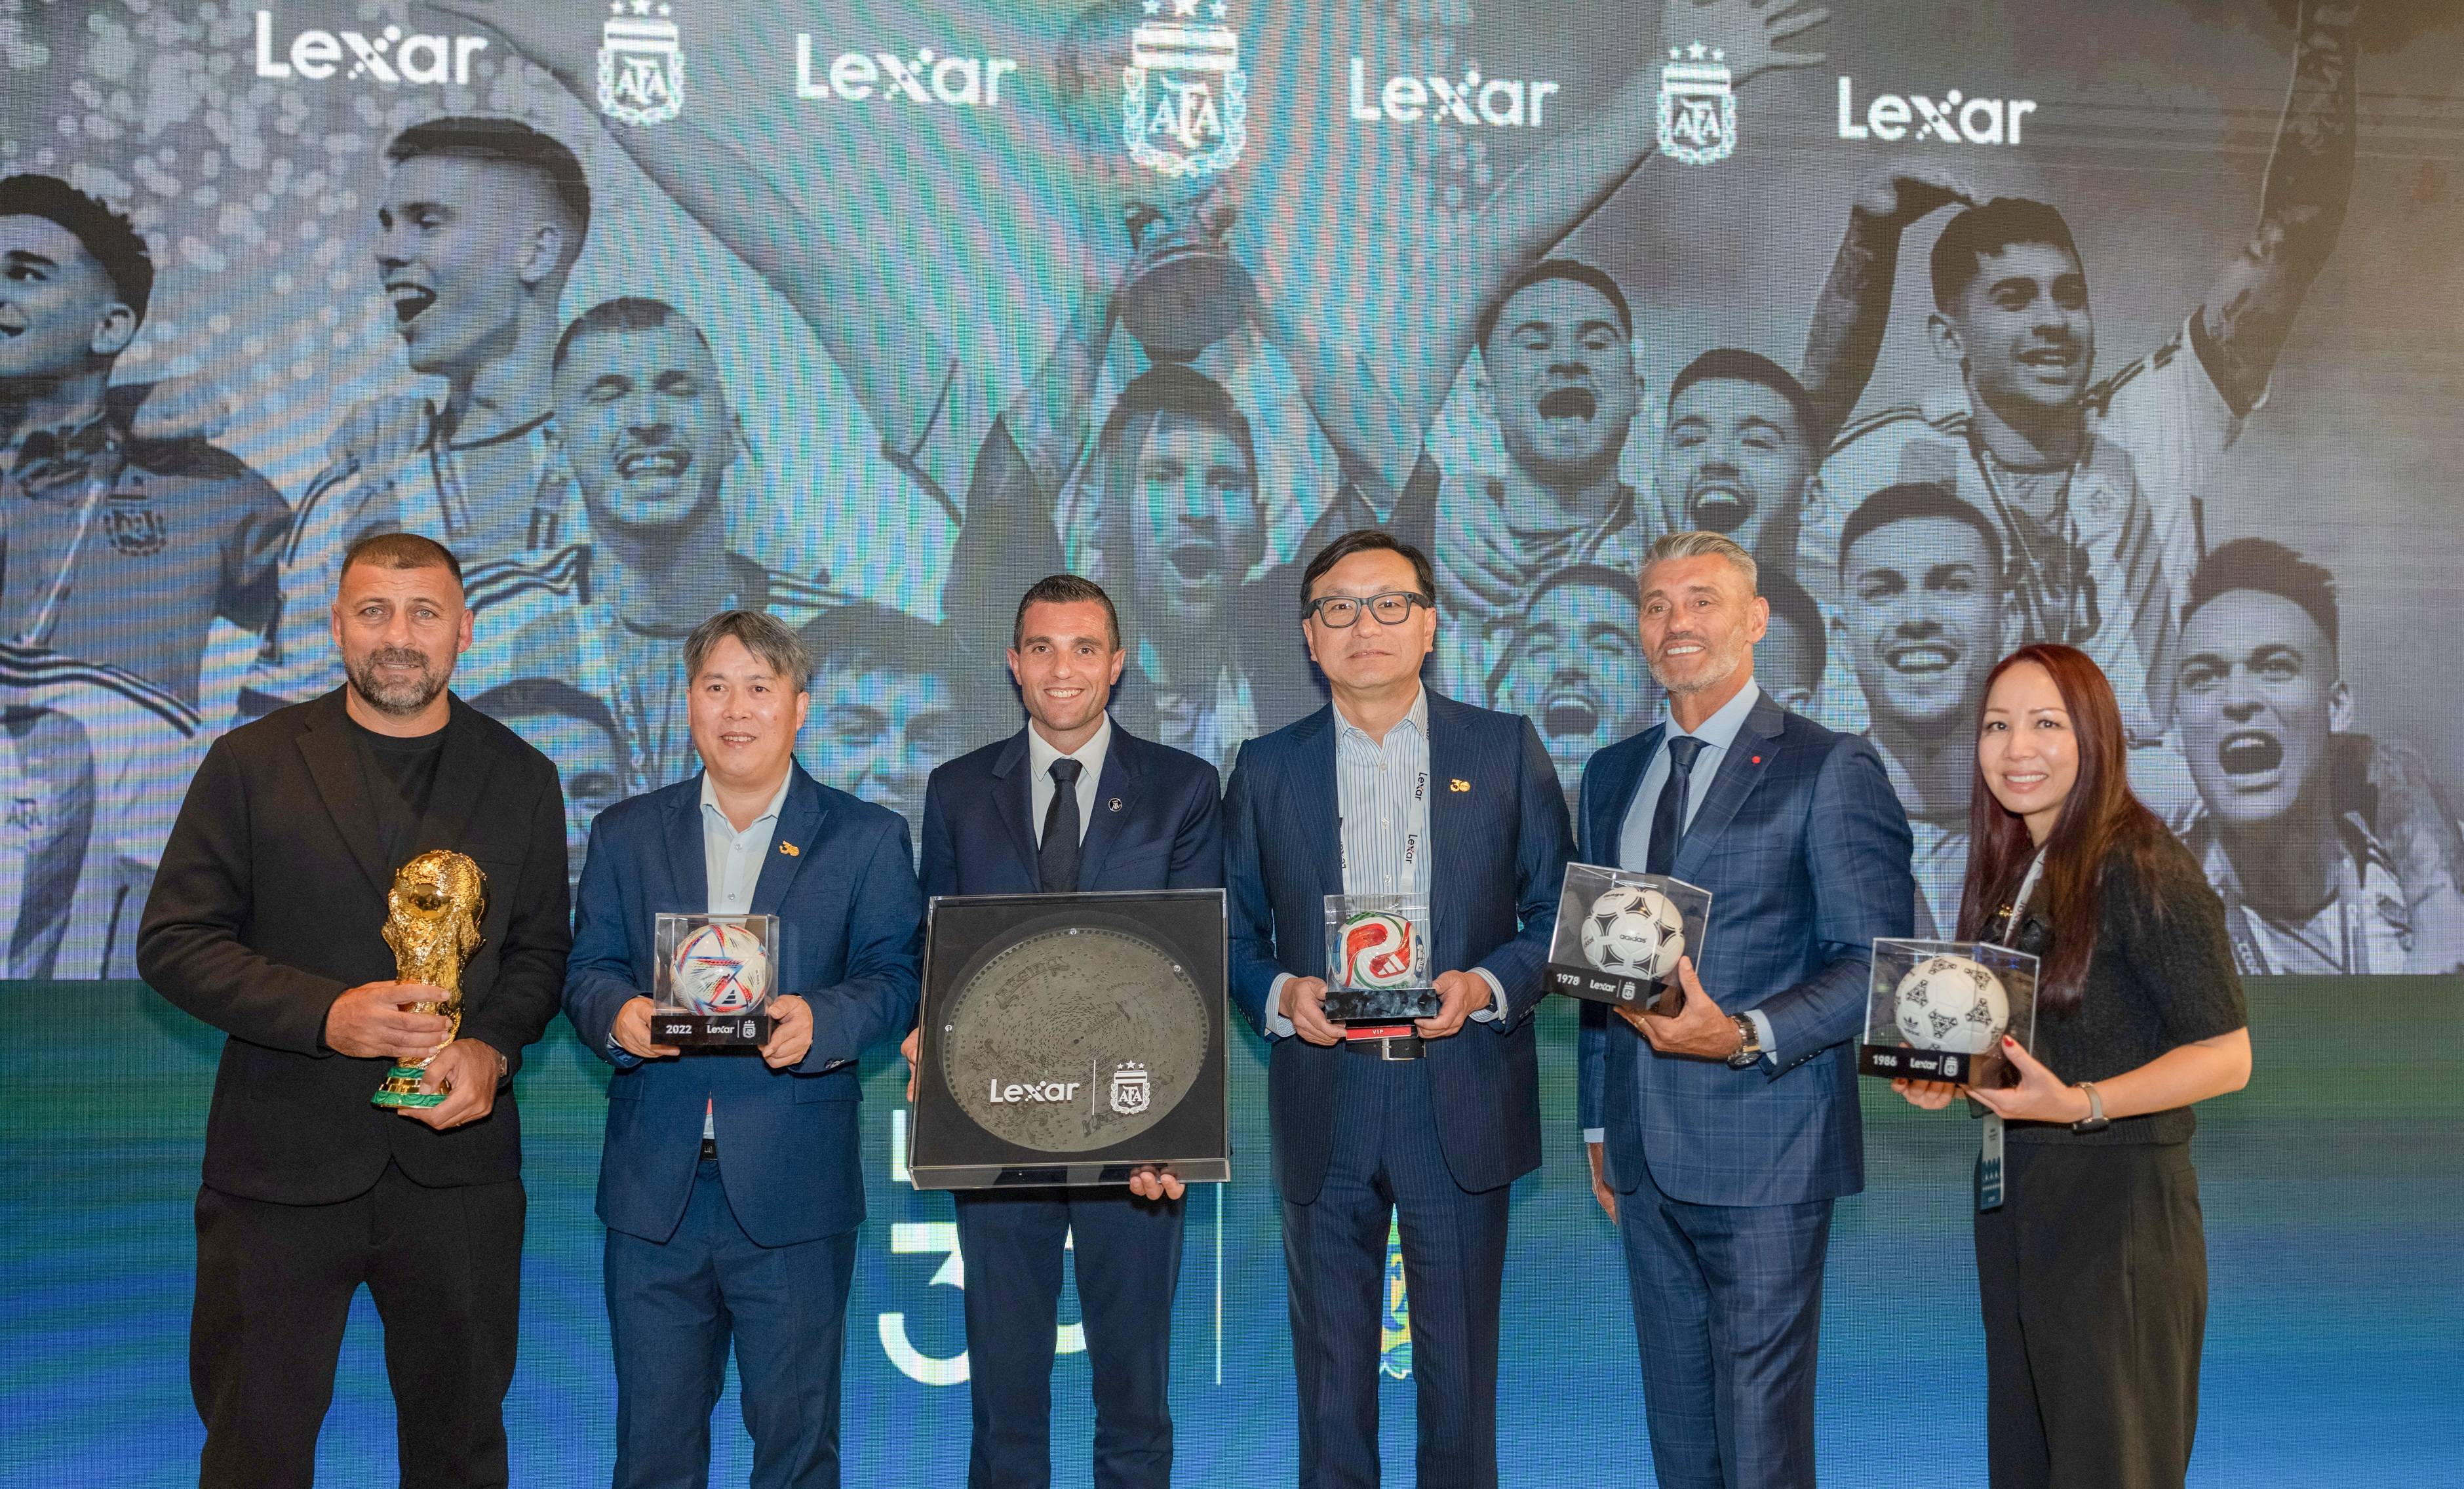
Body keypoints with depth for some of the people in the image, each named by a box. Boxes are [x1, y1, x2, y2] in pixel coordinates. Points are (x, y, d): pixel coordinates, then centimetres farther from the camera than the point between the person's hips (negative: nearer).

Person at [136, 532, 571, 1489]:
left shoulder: (521, 778, 7)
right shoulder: (251, 763, 1)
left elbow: (541, 949, 10)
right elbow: (172, 942, -2)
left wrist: (493, 1048, -11)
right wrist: (323, 1014, -17)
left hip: (457, 1157, 1)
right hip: (282, 1166, -1)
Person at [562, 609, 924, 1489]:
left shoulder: (868, 840, 5)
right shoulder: (626, 834, 12)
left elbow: (896, 978, -1)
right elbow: (588, 970, 8)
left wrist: (820, 1020, -21)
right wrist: (617, 1014, -15)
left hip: (794, 1193, -2)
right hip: (654, 1189, 2)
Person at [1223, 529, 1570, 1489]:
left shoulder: (1506, 750, 4)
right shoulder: (1267, 767, 8)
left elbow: (1558, 914, 4)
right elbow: (1236, 931, 10)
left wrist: (1485, 985, -13)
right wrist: (1279, 995, -11)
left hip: (1461, 1102, -1)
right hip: (1323, 1108, 1)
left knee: (1459, 1364, 8)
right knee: (1330, 1365, 10)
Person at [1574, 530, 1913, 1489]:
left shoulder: (1831, 770, -5)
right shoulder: (1613, 774, 15)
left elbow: (1874, 963, -9)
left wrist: (1744, 1037, -24)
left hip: (1764, 1154, -6)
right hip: (1645, 1151, 6)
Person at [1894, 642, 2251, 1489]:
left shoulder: (2142, 868, -14)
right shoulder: (2009, 869, 10)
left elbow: (2226, 1055, -15)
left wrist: (2081, 1105, -26)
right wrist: (1944, 1076, 1)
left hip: (2118, 1201, -7)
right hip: (2014, 1195, 7)